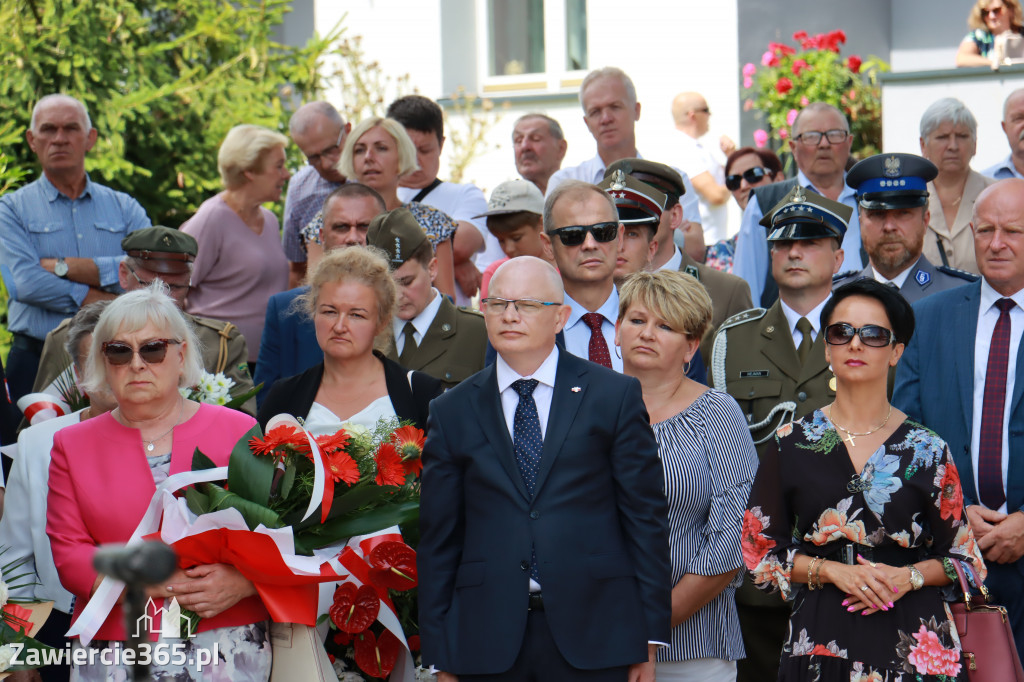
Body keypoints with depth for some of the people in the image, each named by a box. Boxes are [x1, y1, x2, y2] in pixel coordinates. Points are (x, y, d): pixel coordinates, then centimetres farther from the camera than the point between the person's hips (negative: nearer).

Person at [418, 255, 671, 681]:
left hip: (592, 633, -1)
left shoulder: (614, 397, 5)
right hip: (488, 642, 1)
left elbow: (646, 516, 3)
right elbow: (437, 539, 9)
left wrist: (649, 636, -1)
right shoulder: (452, 412, 9)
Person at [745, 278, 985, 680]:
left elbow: (960, 556, 7)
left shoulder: (927, 450, 3)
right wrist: (832, 571, -9)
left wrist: (907, 577, -11)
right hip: (822, 637, 0)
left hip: (911, 640, 0)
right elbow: (759, 550, 4)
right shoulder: (791, 445, 4)